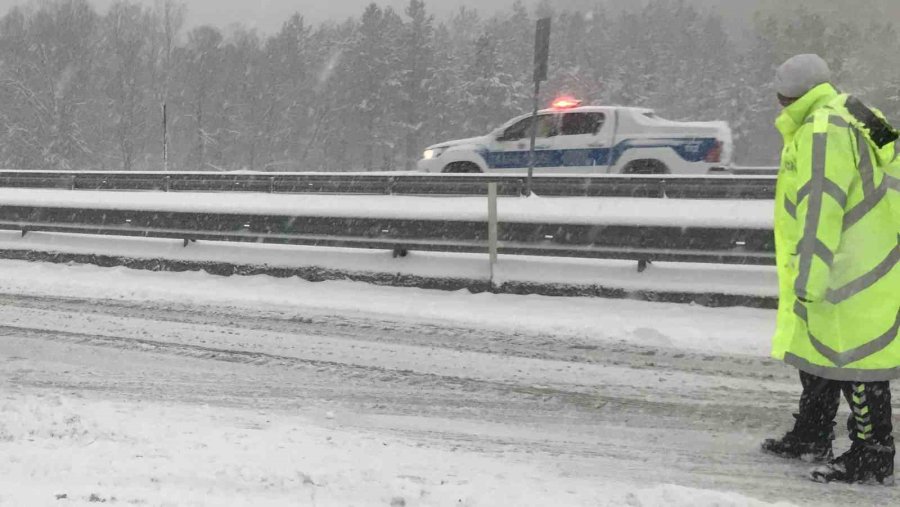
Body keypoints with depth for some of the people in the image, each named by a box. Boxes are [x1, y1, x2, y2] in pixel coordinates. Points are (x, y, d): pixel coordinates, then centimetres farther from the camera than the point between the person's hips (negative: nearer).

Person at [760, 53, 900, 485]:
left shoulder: (823, 131, -18)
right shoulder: (847, 121, 17)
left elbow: (821, 211, -24)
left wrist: (809, 278, -22)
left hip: (853, 273, -11)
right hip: (852, 267, 11)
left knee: (854, 358, -6)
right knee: (818, 354, 20)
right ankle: (811, 438, 31)